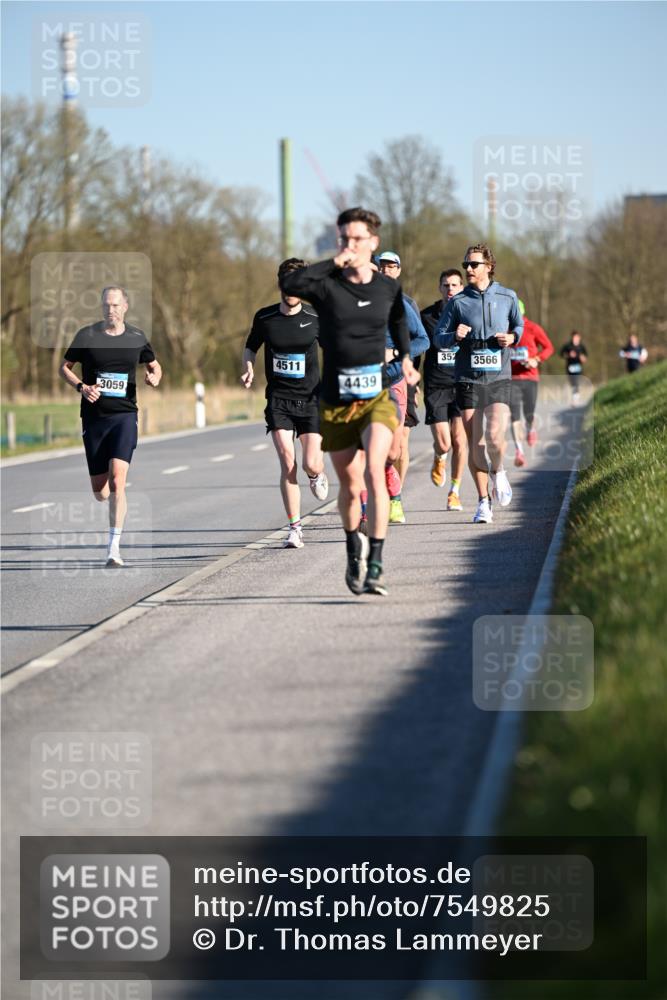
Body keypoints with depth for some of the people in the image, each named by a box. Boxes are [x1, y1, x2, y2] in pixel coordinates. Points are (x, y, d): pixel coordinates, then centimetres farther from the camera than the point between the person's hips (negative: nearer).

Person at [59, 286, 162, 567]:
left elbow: (154, 365, 21)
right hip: (93, 417, 1)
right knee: (99, 491, 5)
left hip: (124, 415, -1)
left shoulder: (136, 337, 5)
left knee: (117, 481, -19)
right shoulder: (87, 335, 1)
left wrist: (154, 378, -3)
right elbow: (64, 368, 9)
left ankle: (114, 549, -19)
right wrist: (81, 386, -10)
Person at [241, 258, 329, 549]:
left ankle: (317, 475, 33)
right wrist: (248, 368, -3)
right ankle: (295, 528, -5)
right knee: (288, 464, -12)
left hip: (310, 398, 0)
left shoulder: (315, 319, -2)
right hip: (278, 400, 0)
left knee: (311, 464, -8)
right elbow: (250, 347, 16)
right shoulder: (264, 317, 0)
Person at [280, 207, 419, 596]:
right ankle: (355, 547, 38)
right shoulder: (327, 286, -5)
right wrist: (335, 262, -23)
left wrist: (406, 358, 18)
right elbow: (289, 284, -26)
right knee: (351, 487, 10)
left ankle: (376, 564, -24)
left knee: (374, 472, -21)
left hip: (377, 398, 0)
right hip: (336, 403, 0)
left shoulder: (388, 288, 4)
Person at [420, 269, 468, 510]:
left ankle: (455, 491, 10)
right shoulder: (427, 316, 3)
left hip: (463, 384, 0)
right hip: (436, 386, 0)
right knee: (443, 444, -7)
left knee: (459, 440, -6)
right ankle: (439, 459, 30)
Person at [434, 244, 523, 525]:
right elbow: (438, 337, 6)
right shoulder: (458, 302, 4)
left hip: (499, 378, -1)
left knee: (494, 436, -18)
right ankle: (484, 502, 11)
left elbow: (519, 326, 20)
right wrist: (454, 336, -15)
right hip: (468, 379, 1)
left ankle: (498, 472, 15)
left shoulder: (507, 297, 6)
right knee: (474, 444, 0)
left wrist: (512, 337, -2)